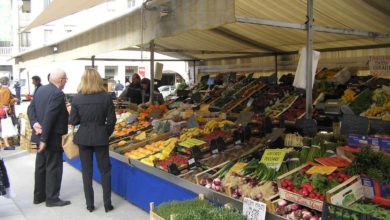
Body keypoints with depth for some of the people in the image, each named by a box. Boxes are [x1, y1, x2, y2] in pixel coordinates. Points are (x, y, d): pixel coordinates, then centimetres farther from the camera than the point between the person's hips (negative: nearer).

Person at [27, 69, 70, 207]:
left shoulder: (40, 89, 8)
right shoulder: (58, 94, -21)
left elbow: (31, 108, 5)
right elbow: (49, 117, -26)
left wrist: (35, 123, -7)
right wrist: (44, 139, -23)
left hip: (41, 134, 9)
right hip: (52, 137, -9)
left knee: (40, 166, 17)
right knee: (53, 168, 3)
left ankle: (38, 196, 27)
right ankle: (52, 199, 12)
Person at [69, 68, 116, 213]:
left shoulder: (77, 98, -7)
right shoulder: (106, 97, -8)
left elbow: (73, 121, -3)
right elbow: (111, 120, -4)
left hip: (83, 137, 1)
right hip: (101, 137, 0)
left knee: (86, 171, 12)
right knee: (105, 170, 11)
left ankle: (89, 204, 20)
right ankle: (107, 204, 15)